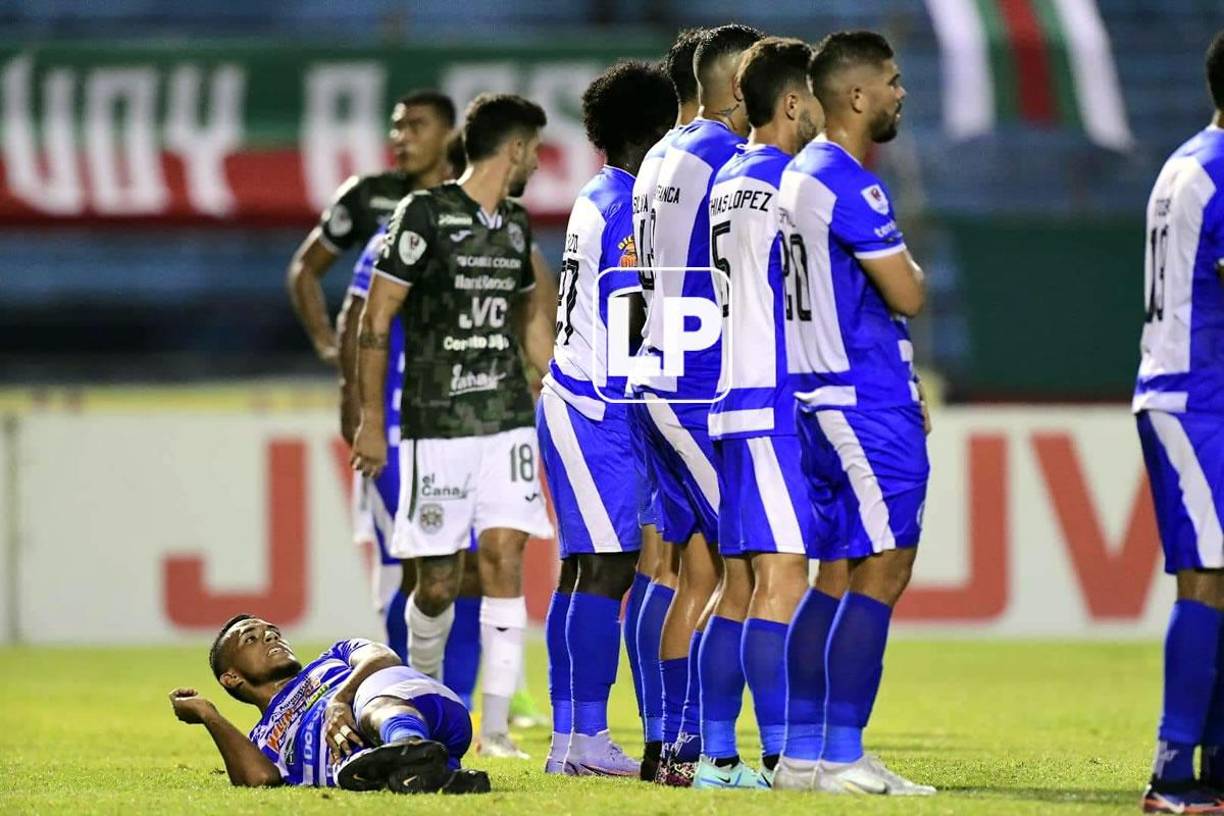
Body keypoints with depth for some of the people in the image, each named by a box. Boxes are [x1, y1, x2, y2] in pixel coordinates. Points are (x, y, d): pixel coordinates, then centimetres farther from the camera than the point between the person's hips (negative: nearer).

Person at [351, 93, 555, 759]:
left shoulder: (514, 224, 13)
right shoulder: (426, 214, -7)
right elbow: (375, 319, -7)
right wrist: (370, 418, -10)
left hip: (508, 422, 5)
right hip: (437, 425, -5)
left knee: (504, 557, -8)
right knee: (437, 582, -1)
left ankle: (495, 727, -7)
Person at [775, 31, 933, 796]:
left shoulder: (802, 173, 15)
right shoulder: (849, 186, -16)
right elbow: (906, 296, -17)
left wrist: (904, 385, 22)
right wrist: (911, 264, 5)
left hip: (823, 399, 10)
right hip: (866, 400, -10)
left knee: (839, 575, 11)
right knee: (881, 571, -8)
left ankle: (801, 752, 12)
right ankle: (843, 757, -10)